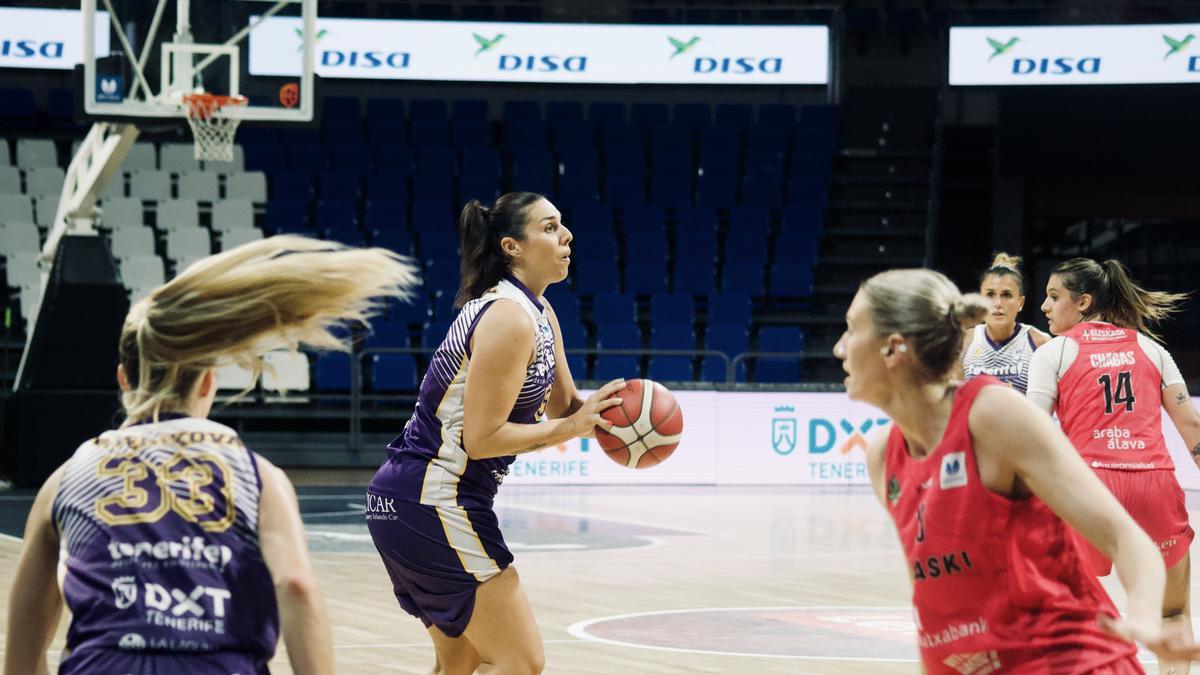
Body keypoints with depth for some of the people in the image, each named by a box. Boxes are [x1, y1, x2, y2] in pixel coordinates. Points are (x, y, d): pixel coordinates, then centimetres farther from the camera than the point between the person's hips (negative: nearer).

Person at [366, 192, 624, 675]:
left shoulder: (540, 313, 11)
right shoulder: (509, 318, -19)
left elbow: (563, 404, 19)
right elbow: (482, 437, -21)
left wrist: (598, 412, -2)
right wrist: (572, 426, -15)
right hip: (434, 503, -10)